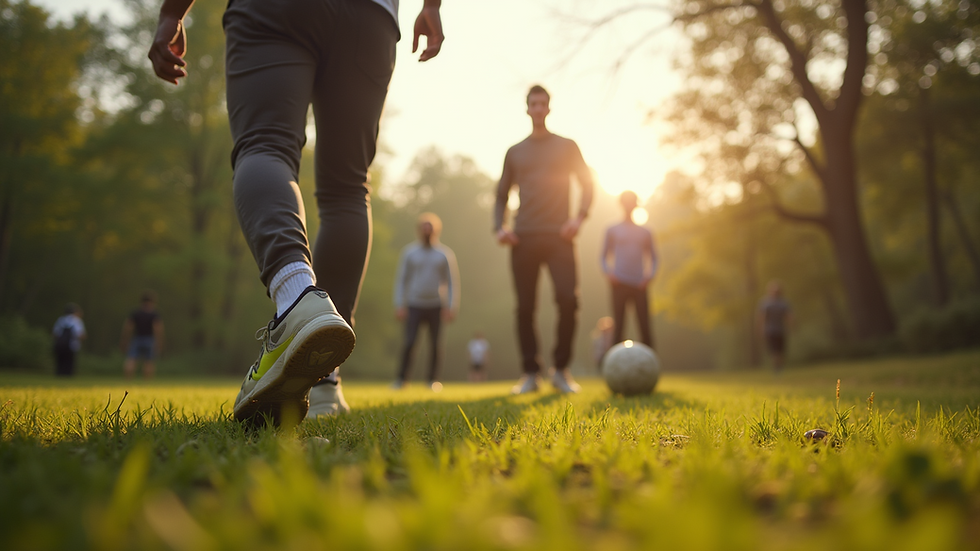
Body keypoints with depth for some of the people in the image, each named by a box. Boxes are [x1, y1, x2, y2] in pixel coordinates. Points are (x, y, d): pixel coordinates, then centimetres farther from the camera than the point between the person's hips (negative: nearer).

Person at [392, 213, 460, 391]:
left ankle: (433, 380, 11)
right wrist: (399, 305, -3)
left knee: (434, 344, 1)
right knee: (409, 343, -11)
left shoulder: (445, 254, 3)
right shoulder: (409, 252, 4)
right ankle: (401, 379, -2)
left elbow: (452, 282, 3)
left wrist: (452, 307, -5)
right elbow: (401, 280, 5)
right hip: (415, 306, 0)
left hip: (437, 307, 1)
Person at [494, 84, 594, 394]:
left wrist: (579, 217, -6)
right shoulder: (515, 153, 18)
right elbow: (502, 196, 19)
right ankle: (530, 374, 5)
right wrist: (499, 228, 3)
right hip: (524, 238, 2)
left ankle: (561, 370, -2)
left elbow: (587, 185, 11)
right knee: (525, 307, -2)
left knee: (568, 300, -15)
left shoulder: (567, 147, 13)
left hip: (558, 236, -2)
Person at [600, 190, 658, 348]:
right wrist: (607, 272, -6)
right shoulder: (612, 230, 13)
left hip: (640, 286, 1)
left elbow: (654, 258, 18)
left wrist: (650, 275, 0)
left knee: (645, 328, -5)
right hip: (620, 284, -1)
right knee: (618, 327, -5)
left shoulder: (645, 233, 17)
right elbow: (603, 256, 14)